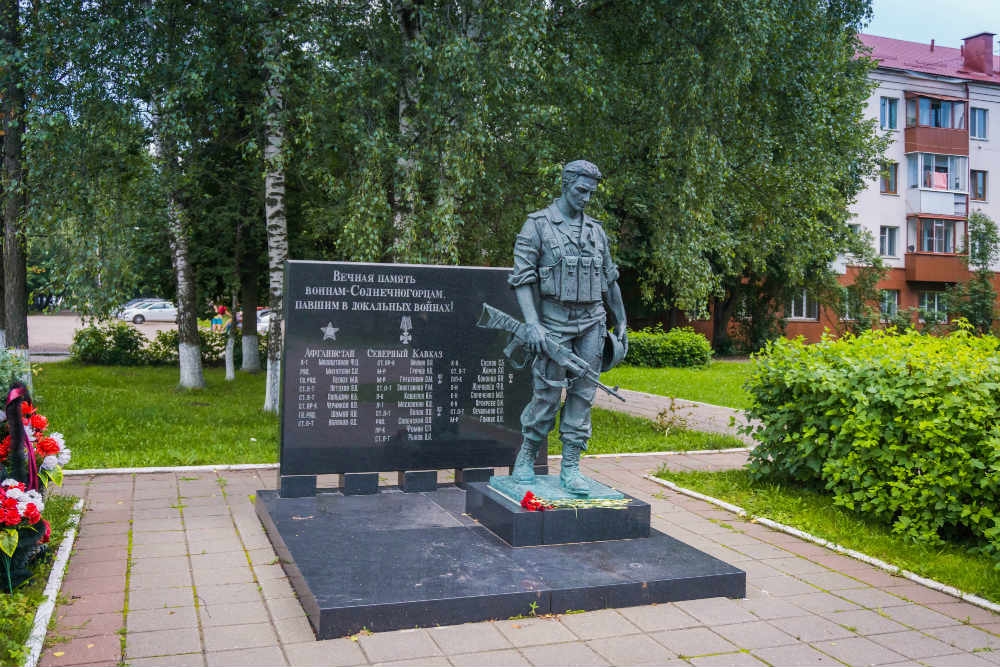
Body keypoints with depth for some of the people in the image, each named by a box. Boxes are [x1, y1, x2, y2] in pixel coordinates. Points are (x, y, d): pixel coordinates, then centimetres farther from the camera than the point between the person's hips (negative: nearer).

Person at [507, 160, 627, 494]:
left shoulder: (596, 230, 14)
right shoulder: (538, 225, -2)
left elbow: (610, 280, 21)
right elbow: (522, 277, -9)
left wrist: (620, 322, 19)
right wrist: (531, 323, -20)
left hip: (592, 322, 5)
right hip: (554, 322, -5)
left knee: (582, 394, 3)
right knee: (547, 394, -3)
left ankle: (570, 469, 9)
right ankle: (525, 459, 17)